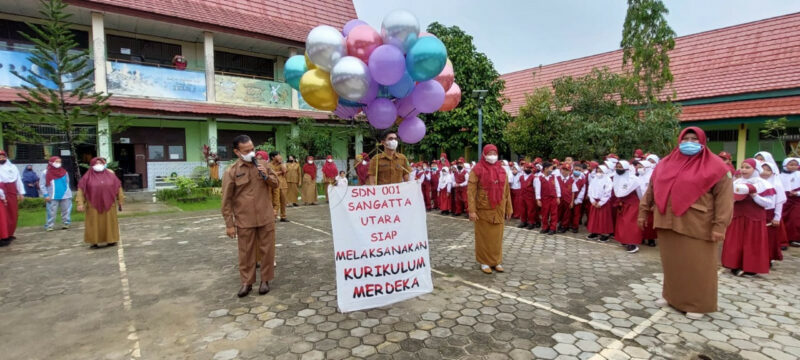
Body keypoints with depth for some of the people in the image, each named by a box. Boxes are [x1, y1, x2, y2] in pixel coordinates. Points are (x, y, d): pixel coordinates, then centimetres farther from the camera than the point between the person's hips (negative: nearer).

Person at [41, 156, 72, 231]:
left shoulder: (64, 172, 9)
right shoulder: (46, 172, 0)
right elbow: (43, 185, 0)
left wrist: (69, 192, 12)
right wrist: (46, 195, -8)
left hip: (65, 196, 3)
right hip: (53, 197, -3)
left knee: (66, 211, 5)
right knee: (51, 212, -2)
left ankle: (66, 224, 15)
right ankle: (49, 226, 5)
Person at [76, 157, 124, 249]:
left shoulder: (110, 175, 5)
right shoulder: (88, 177, 1)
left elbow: (118, 188, 9)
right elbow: (80, 190, 0)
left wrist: (120, 202, 8)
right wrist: (80, 203, -8)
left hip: (109, 204, 1)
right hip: (93, 205, -1)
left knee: (109, 222, 7)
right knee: (94, 223, 3)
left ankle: (111, 240, 17)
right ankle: (94, 242, 10)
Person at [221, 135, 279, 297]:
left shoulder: (263, 164, 2)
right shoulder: (231, 171, -7)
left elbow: (276, 184, 11)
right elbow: (226, 200, -5)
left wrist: (267, 176, -11)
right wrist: (229, 224, -6)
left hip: (266, 218, 2)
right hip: (244, 220, -2)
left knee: (267, 250, 10)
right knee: (246, 252, 9)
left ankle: (265, 280, 25)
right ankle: (246, 282, 25)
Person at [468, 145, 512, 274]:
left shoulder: (501, 170, 7)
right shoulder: (477, 169, -7)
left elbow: (506, 190, 11)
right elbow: (471, 191, -11)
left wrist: (509, 208, 9)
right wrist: (472, 210, -16)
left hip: (498, 210, 4)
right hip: (483, 210, -4)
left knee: (497, 236, 11)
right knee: (484, 236, 6)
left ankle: (496, 261, 25)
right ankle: (484, 262, 19)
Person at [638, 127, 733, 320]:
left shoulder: (715, 166, -3)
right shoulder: (665, 164, 10)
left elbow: (724, 197, -8)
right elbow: (651, 189, 15)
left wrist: (720, 225, -14)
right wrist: (643, 212, 14)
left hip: (696, 226, -4)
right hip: (668, 223, 4)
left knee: (697, 266, 3)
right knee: (671, 262, 14)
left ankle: (698, 304, 17)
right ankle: (671, 295, 28)